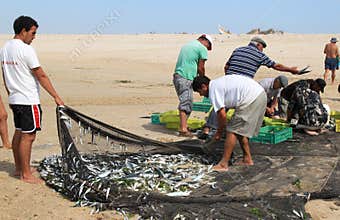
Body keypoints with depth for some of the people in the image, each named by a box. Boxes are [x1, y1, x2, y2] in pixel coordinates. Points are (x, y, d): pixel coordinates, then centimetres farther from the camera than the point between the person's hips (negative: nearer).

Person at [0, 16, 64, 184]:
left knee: (19, 133, 16)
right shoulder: (26, 50, -16)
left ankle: (19, 168, 27)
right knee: (28, 136, -4)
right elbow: (41, 76, -16)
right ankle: (26, 174, 1)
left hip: (14, 99, 9)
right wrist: (56, 97, -13)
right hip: (28, 100, -9)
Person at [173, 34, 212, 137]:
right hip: (186, 79, -8)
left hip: (177, 75, 8)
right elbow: (200, 68, -3)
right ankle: (183, 129, -10)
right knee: (186, 103, -8)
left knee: (185, 102, 16)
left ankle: (183, 125, 21)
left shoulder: (186, 45, 23)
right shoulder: (202, 49, -2)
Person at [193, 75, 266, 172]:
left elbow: (222, 114, -9)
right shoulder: (219, 83, 23)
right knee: (240, 130, 20)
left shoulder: (213, 89, -6)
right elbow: (225, 108, 29)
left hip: (251, 99, -10)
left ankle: (223, 164, -4)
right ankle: (247, 159, 28)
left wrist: (219, 132, 5)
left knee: (232, 131, -5)